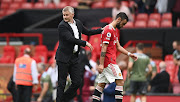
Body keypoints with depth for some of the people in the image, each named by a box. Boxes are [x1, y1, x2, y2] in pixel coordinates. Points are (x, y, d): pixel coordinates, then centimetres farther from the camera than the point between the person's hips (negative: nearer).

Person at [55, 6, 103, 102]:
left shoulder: (78, 23, 11)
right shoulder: (62, 26, -12)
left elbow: (87, 32, 26)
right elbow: (71, 39, -22)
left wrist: (101, 30, 24)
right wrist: (85, 43, -22)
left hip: (74, 57, 7)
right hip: (63, 57, -7)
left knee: (77, 81, 3)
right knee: (62, 83, -4)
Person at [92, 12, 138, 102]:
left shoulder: (113, 30, 20)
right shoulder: (109, 30, -13)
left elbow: (118, 47, 26)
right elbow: (104, 48, -18)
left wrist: (129, 54, 16)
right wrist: (101, 64, -21)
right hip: (109, 61, -10)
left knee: (101, 84, 8)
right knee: (120, 81, -11)